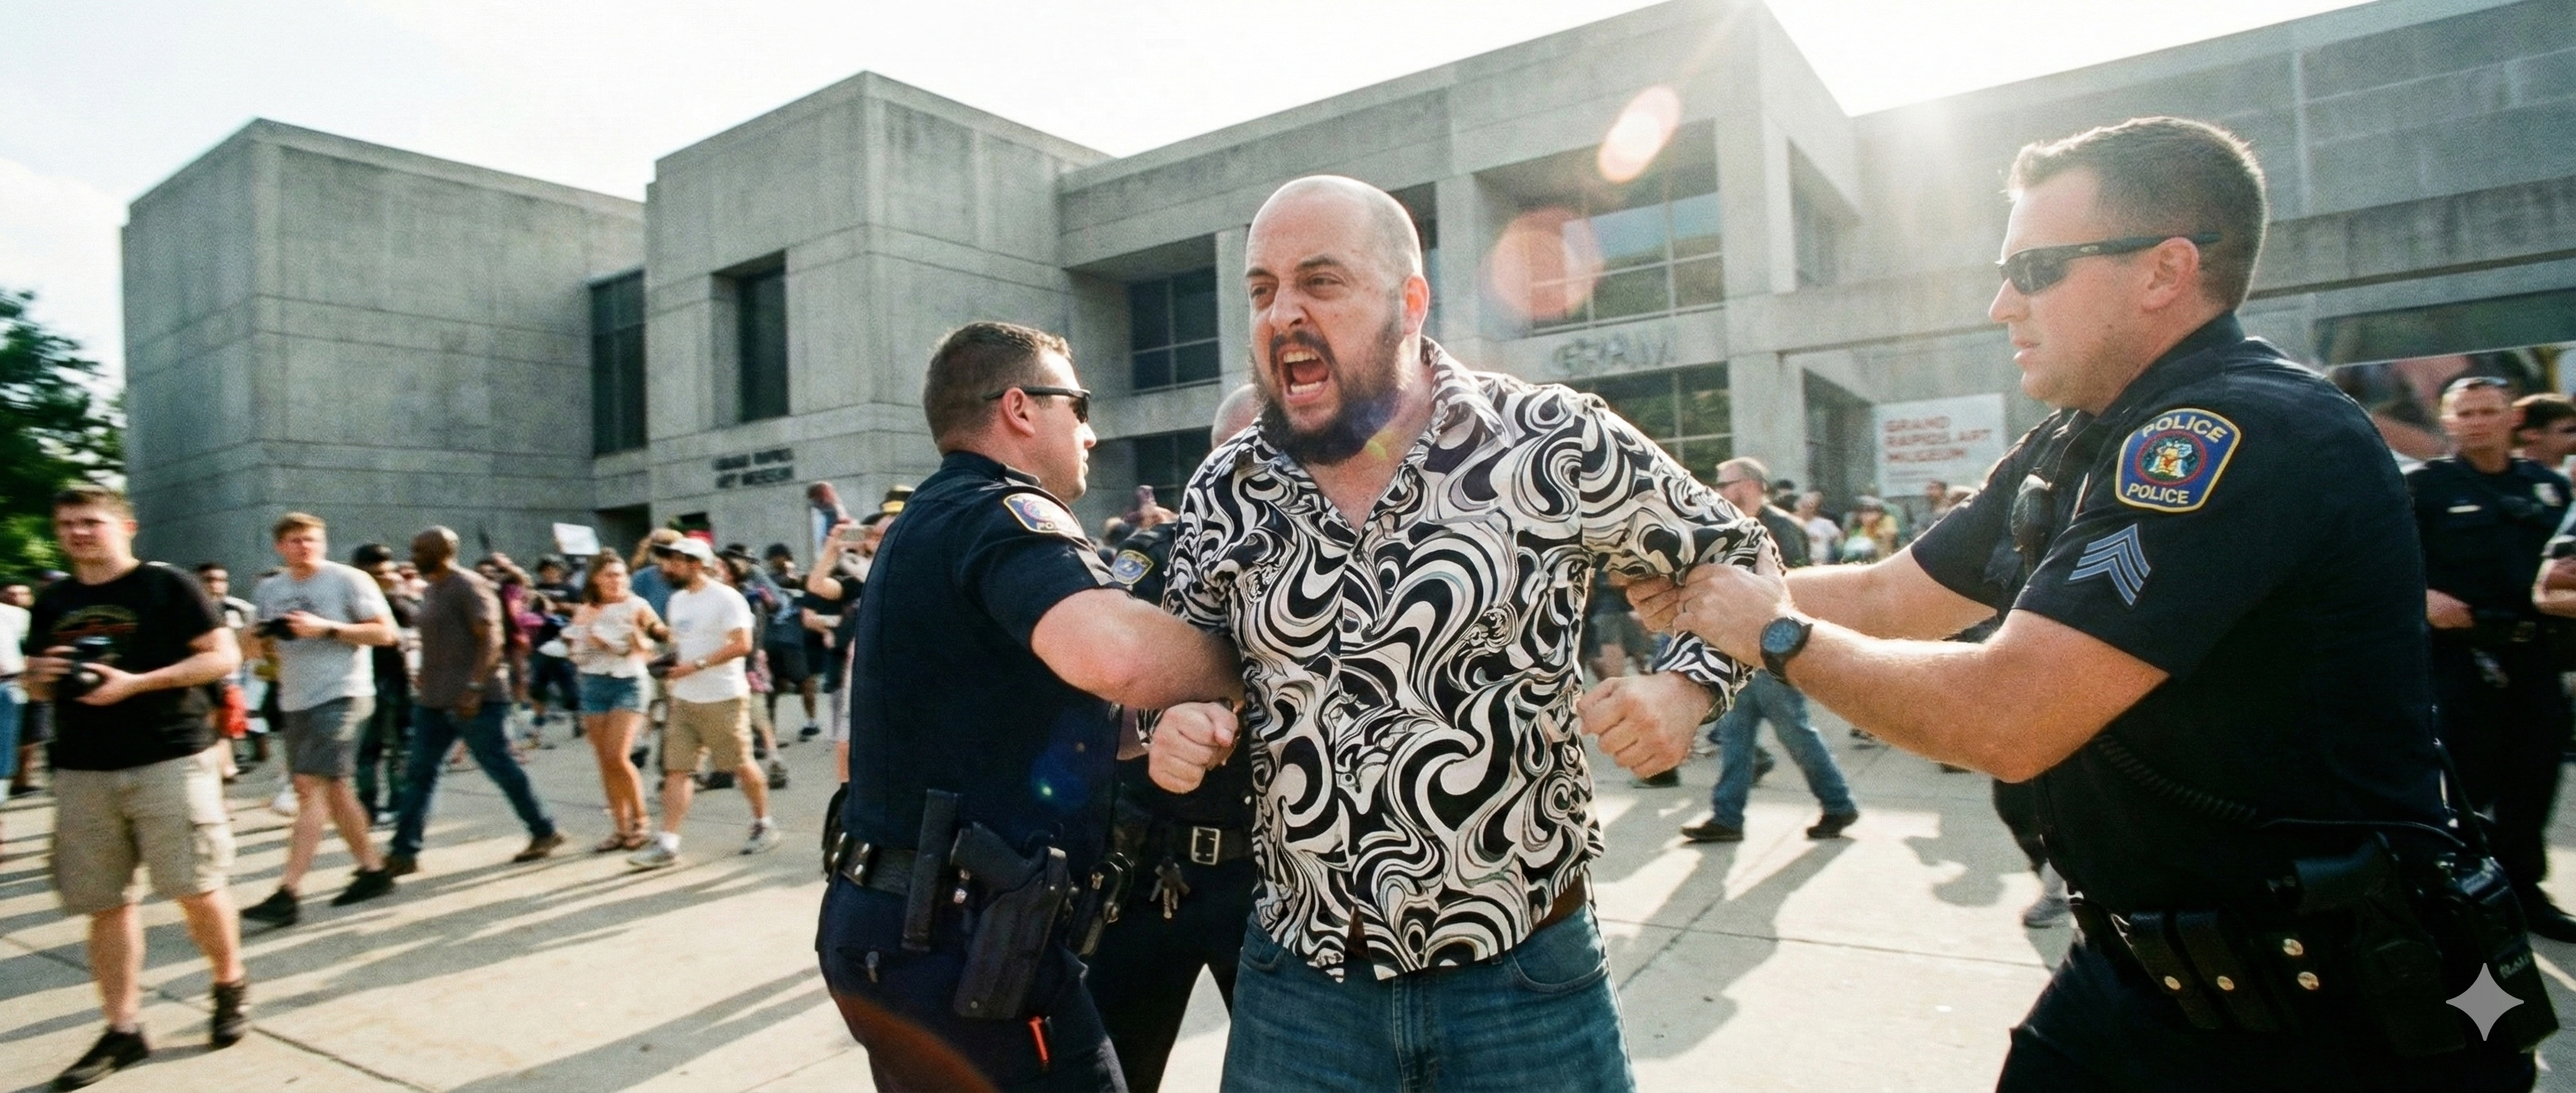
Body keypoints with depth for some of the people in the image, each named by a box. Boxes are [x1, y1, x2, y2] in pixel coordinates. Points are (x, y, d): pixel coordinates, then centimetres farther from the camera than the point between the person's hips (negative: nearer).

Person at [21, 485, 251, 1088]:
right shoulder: (53, 601, 12)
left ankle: (231, 985, 20)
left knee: (196, 889, -2)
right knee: (105, 902, 8)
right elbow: (36, 684, 20)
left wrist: (137, 683, -18)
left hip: (169, 760, -5)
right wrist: (40, 677, -4)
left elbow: (223, 656, -8)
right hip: (82, 771, 5)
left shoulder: (166, 584, -3)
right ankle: (122, 1028, 17)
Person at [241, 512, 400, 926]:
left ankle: (287, 893, -11)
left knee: (311, 787, -12)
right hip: (296, 702, 7)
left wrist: (326, 628, -19)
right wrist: (259, 641, -5)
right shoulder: (268, 590, 11)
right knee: (332, 788, 12)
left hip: (341, 695, -7)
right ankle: (373, 870, 22)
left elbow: (385, 633, -10)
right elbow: (263, 647, 19)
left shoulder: (349, 580, -6)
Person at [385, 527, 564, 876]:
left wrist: (474, 688, -27)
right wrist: (423, 687, 21)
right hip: (433, 701, 9)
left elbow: (490, 639, -20)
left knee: (501, 768, -2)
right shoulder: (431, 590, 16)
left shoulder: (469, 586, -13)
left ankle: (544, 832, 10)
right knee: (418, 774, 6)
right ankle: (404, 852, 10)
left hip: (472, 701, -9)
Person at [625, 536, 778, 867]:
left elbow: (742, 645, -20)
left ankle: (764, 824, 23)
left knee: (741, 765, 5)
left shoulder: (726, 598, -13)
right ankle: (667, 843, 2)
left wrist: (696, 665, -22)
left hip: (723, 699, -7)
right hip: (683, 699, 7)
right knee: (676, 769, 1)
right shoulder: (677, 599, 13)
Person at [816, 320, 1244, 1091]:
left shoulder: (925, 522, 16)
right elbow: (1114, 654, -36)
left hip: (888, 924, 10)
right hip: (960, 939, -10)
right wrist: (1244, 669, -17)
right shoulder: (1004, 512, -15)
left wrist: (1163, 720, 9)